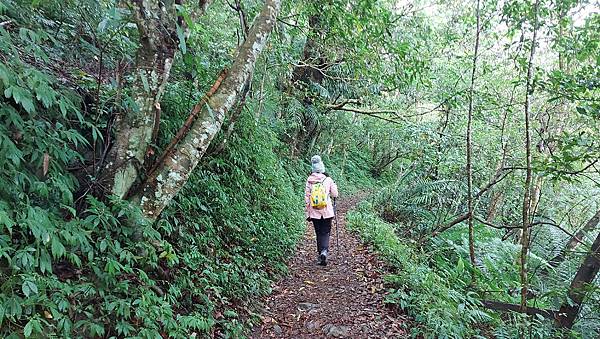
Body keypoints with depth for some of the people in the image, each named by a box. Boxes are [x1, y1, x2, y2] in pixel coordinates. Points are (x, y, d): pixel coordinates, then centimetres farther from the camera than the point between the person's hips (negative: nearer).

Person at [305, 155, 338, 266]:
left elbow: (307, 196, 0)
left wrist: (308, 212, 7)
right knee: (325, 233, 6)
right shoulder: (328, 180, -5)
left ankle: (320, 255, 14)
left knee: (319, 233, 12)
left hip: (314, 212, 1)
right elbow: (335, 194, 1)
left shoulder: (309, 180, -1)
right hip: (326, 211, -1)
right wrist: (334, 186, 20)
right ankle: (324, 250, -18)